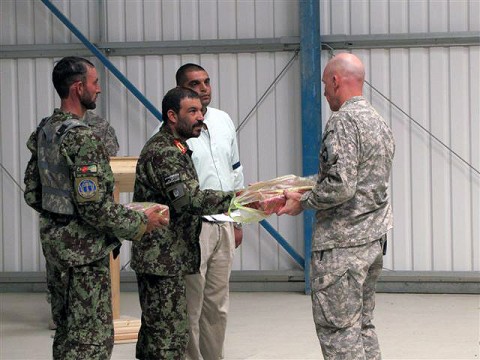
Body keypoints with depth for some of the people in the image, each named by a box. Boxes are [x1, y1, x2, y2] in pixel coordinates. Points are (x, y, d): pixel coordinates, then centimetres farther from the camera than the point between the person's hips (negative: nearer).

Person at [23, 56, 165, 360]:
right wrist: (140, 224, -13)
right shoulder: (83, 138, -21)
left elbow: (32, 192, 13)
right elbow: (95, 206, -24)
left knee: (68, 329, 17)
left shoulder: (44, 132, 7)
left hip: (53, 241, 9)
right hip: (84, 249, -9)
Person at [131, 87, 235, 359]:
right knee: (170, 335, -10)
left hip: (169, 258, 11)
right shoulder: (162, 153, -17)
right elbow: (188, 199, -28)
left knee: (156, 331, 14)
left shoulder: (176, 149, 17)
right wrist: (235, 199, -32)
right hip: (163, 259, -11)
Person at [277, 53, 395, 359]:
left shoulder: (343, 121, -16)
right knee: (362, 324, 15)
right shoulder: (379, 121, 15)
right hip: (374, 239, 10)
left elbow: (340, 186, -24)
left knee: (338, 331, -6)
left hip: (342, 242, -10)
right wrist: (312, 184, 22)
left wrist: (303, 202, -9)